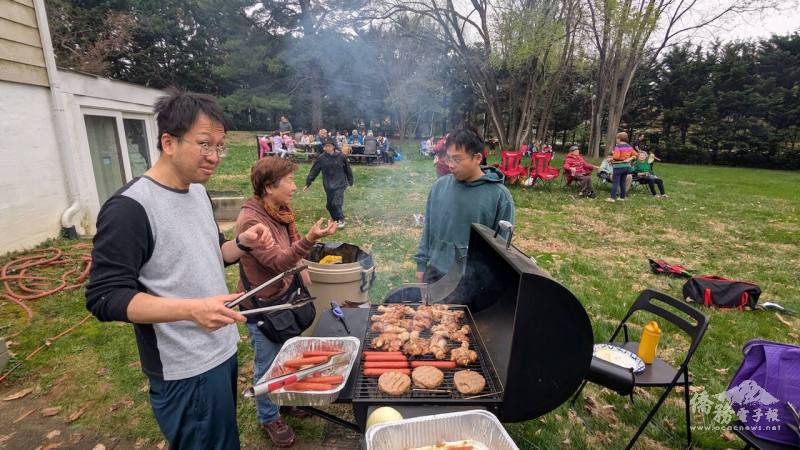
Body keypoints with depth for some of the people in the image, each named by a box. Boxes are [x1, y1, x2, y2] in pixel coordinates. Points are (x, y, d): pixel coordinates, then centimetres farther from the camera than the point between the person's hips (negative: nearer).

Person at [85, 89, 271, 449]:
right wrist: (190, 309, -34)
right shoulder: (129, 208, -21)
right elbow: (104, 297, -21)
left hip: (223, 349, 8)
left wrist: (242, 244, -6)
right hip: (185, 372, -8)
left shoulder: (198, 191, 4)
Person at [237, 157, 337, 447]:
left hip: (286, 296, 7)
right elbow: (277, 262, -30)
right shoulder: (250, 220, -25)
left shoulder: (279, 211, 1)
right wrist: (310, 239, -42)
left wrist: (301, 277, 8)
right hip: (263, 306, -7)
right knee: (268, 365, 11)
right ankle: (268, 418, 34)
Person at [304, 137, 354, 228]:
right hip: (328, 185, 3)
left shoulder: (341, 156, -8)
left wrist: (350, 181, 11)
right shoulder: (321, 158, -4)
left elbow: (347, 169, 4)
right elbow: (314, 171, -1)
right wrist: (308, 183, -3)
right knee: (329, 205, 8)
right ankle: (335, 219, 32)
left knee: (336, 203, -12)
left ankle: (341, 220, 10)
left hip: (340, 184, -3)